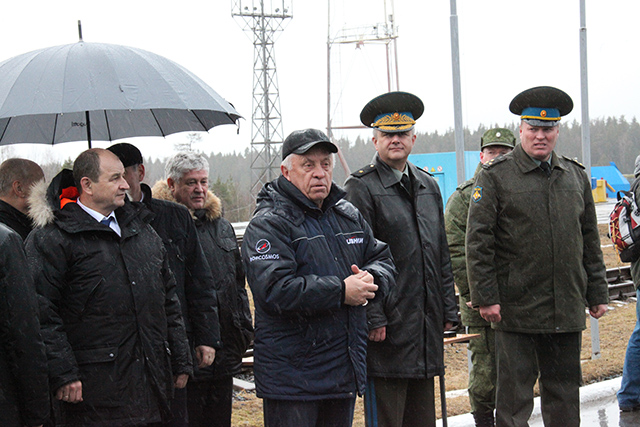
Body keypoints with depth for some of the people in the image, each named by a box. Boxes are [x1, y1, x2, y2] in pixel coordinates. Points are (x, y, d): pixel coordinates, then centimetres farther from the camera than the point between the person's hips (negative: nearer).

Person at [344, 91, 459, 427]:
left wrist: (448, 310, 13)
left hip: (427, 326, 7)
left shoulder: (428, 186, 16)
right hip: (387, 327, -6)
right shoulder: (361, 187, -6)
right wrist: (373, 318, -16)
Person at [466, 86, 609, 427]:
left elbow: (590, 241, 16)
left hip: (567, 310, 4)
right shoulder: (495, 176, -3)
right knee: (514, 394, 1)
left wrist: (597, 294, 12)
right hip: (516, 309, -4)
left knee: (565, 390, 11)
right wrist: (485, 296, -12)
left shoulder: (575, 176, 12)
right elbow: (478, 242, -6)